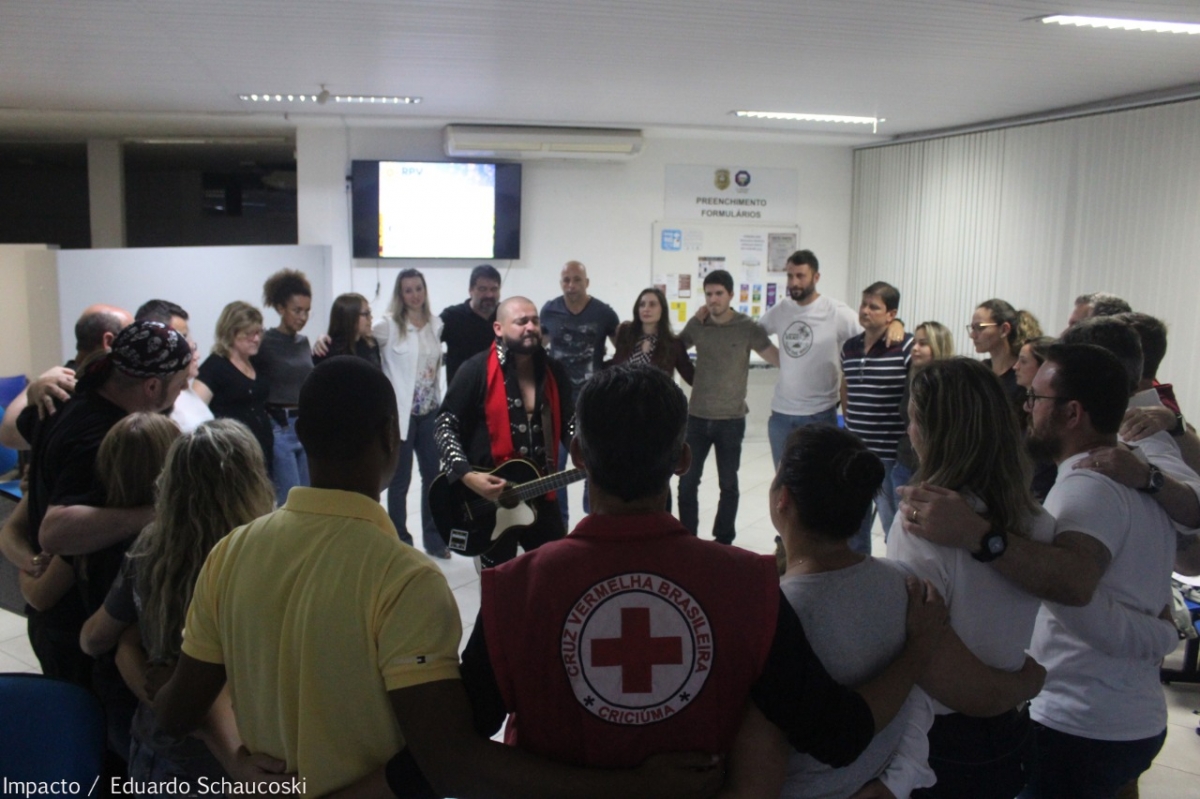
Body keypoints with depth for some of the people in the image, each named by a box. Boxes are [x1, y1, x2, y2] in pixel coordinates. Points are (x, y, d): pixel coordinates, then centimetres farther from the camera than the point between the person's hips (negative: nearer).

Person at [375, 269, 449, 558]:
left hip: (430, 411, 5)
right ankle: (400, 541, 17)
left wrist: (439, 400, 10)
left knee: (433, 475, 10)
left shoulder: (436, 324, 8)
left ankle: (433, 538, 24)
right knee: (400, 480, 4)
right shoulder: (388, 325, -8)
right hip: (400, 412, -5)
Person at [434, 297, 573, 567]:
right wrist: (467, 475, -22)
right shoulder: (477, 370, -10)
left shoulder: (553, 371, 4)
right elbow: (445, 426, -10)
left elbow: (569, 424, 10)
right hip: (488, 498, -4)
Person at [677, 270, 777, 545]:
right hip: (697, 417, 3)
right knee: (687, 481, 5)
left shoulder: (747, 327, -8)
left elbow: (779, 358, -7)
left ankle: (724, 540, 24)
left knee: (728, 484, 10)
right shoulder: (696, 324, 1)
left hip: (731, 419, -2)